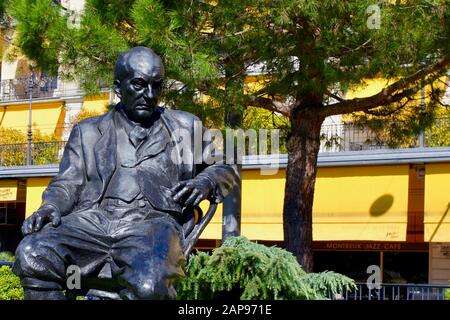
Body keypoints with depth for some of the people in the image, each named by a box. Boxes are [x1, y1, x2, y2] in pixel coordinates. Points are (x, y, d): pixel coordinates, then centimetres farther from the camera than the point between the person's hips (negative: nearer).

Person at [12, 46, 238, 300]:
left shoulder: (184, 126, 25)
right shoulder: (88, 131, 25)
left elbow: (225, 168, 26)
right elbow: (68, 183, 17)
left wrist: (205, 182, 2)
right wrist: (50, 208, -6)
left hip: (151, 221, -1)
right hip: (92, 220, 2)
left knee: (149, 284, -38)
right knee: (32, 255, -31)